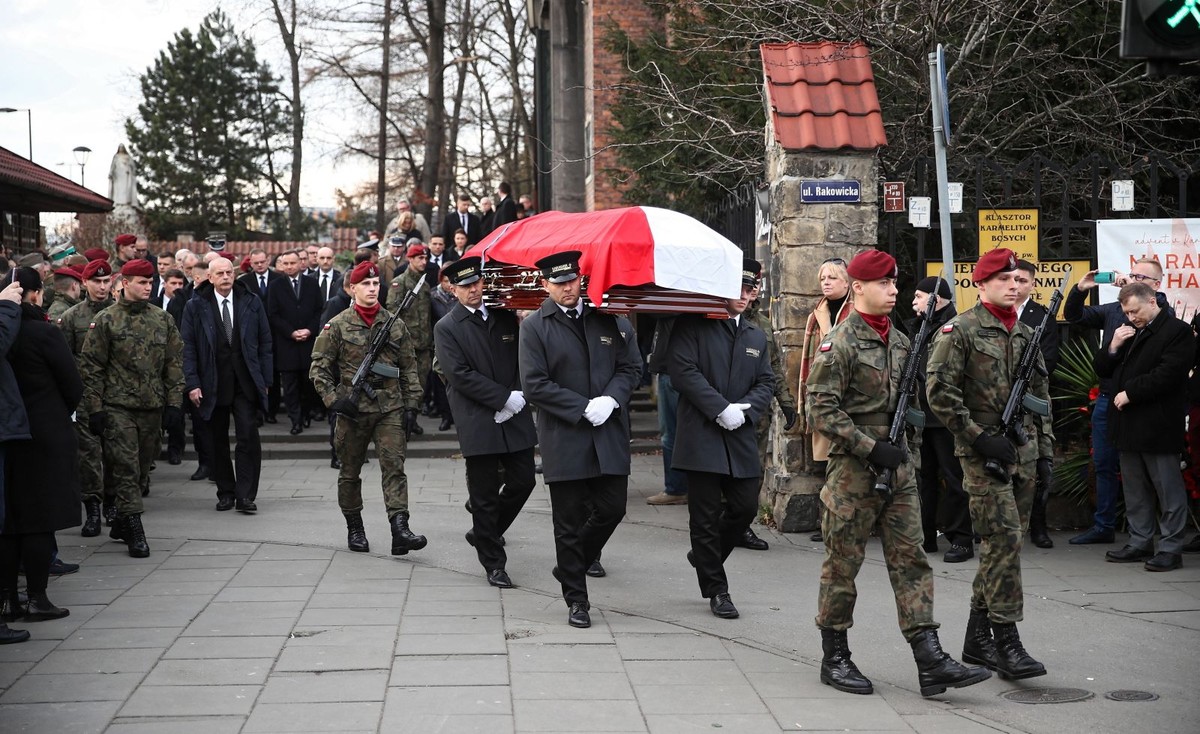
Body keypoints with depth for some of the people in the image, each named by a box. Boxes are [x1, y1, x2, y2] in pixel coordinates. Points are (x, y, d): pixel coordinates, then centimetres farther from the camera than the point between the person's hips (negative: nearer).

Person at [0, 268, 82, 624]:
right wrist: (60, 415, 10)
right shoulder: (43, 332, -14)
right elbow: (73, 385, -7)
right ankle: (36, 598, 4)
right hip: (46, 435, -5)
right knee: (41, 521, 1)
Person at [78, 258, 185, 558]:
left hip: (153, 408, 4)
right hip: (117, 407, -4)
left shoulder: (163, 319, 9)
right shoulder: (105, 320, -2)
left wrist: (173, 402, 4)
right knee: (126, 469, -8)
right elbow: (91, 366, -2)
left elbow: (174, 362, 11)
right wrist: (94, 408, -6)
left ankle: (122, 522, 27)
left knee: (142, 469, 11)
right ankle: (135, 532, -7)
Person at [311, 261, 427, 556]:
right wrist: (333, 399, -10)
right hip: (352, 409, -1)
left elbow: (409, 368, 11)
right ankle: (354, 529, 24)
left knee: (394, 466, -11)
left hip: (390, 407, 1)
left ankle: (400, 530, -19)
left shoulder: (395, 325, 7)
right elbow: (319, 367, 2)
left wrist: (411, 404, 4)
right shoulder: (337, 326, 0)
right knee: (350, 471, 9)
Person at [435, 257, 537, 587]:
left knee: (523, 481, 5)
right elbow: (460, 375, -11)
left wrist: (520, 396, -5)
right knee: (485, 495, 1)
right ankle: (494, 564, 12)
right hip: (478, 422, -4)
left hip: (515, 417, 4)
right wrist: (505, 398, -14)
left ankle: (484, 533, 30)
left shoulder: (505, 317, 10)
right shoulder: (447, 328, -2)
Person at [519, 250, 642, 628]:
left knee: (612, 508, 5)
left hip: (610, 435, 3)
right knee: (569, 522, 4)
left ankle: (576, 561, 33)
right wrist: (584, 408, -14)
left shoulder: (610, 319, 6)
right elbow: (534, 385, -9)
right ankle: (576, 599, 16)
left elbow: (631, 368, 8)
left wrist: (611, 399, -11)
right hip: (564, 438, -3)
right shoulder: (534, 326, -3)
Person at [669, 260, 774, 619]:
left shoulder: (756, 336, 17)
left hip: (741, 439, 5)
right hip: (701, 436, -5)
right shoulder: (693, 326, -2)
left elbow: (766, 383, 13)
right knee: (706, 515, 1)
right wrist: (721, 408, -17)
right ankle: (716, 589, 11)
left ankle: (704, 556, 29)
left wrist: (745, 409, -7)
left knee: (745, 508, 4)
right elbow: (683, 371, -12)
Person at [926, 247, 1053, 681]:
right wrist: (980, 438, -15)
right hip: (984, 455, -7)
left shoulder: (1027, 335, 16)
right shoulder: (960, 331, -5)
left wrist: (1045, 448, 13)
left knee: (1003, 544, 9)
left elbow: (1041, 396, 21)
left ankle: (977, 638, 18)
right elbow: (939, 392, -12)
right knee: (1004, 539, -14)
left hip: (1023, 454, 7)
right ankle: (1006, 642, -10)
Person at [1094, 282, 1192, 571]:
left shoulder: (1177, 331, -8)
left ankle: (1171, 548, 3)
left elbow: (1167, 374, -19)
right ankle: (1140, 542, 21)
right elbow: (1102, 369, 19)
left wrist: (1129, 393, -15)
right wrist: (1113, 347, 0)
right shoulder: (1128, 332, 17)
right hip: (1129, 425, 8)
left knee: (1168, 490, -1)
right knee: (1135, 490, 13)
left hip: (1158, 425, -8)